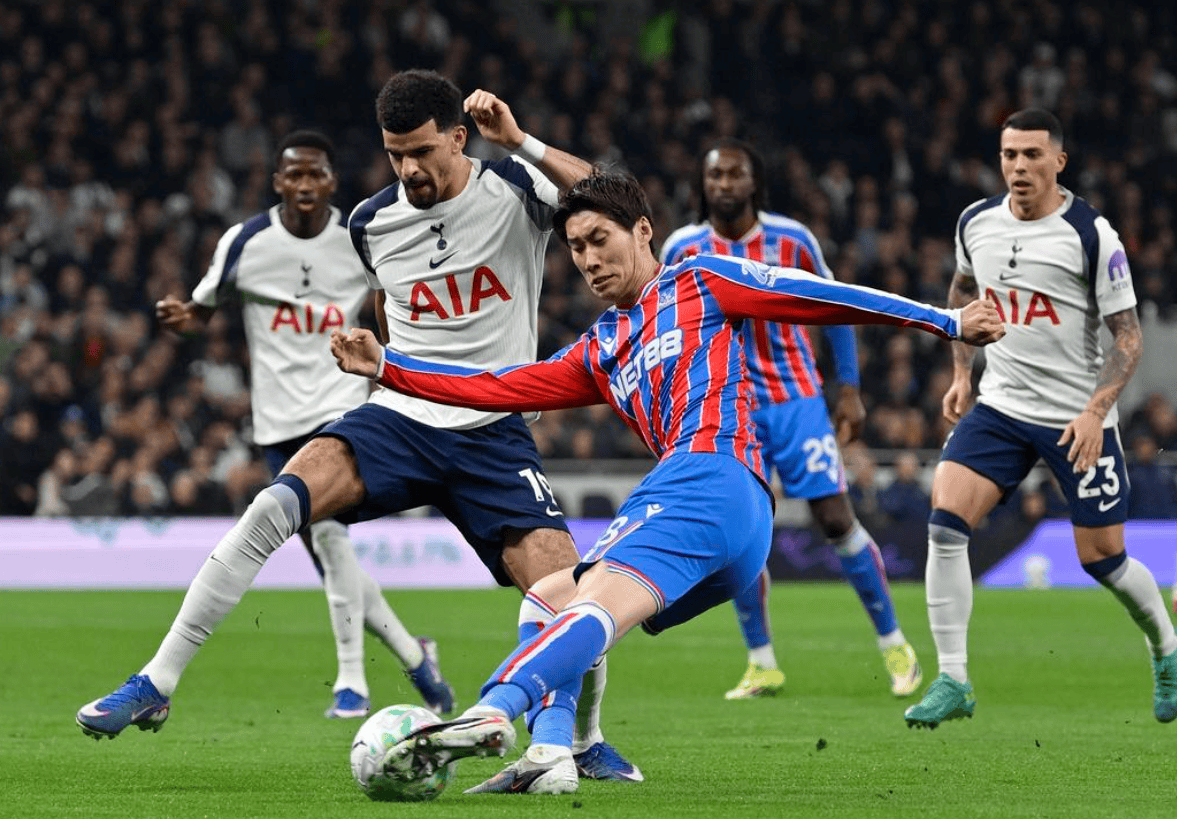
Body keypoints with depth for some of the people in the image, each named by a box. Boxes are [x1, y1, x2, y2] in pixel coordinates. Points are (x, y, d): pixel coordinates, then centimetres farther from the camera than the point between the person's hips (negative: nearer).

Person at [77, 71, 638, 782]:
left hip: (494, 435, -2)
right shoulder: (373, 223, 5)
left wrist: (522, 143, -29)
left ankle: (588, 742, 14)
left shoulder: (515, 191, -6)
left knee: (569, 603, -18)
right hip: (398, 421, 2)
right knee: (276, 505, -25)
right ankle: (155, 687, -21)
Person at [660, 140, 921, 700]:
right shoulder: (682, 249, -4)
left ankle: (893, 645, 9)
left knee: (836, 520, -3)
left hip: (794, 398, -1)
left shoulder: (791, 239, -5)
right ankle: (762, 665, 7)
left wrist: (850, 390, 3)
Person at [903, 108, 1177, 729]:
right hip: (1000, 408, 4)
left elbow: (1127, 333, -9)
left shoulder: (1091, 235, -12)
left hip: (1078, 420, -4)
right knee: (944, 522, -16)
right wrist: (961, 371, 17)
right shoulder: (975, 223, 2)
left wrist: (1095, 411, -20)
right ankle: (952, 681, -11)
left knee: (1102, 557, 2)